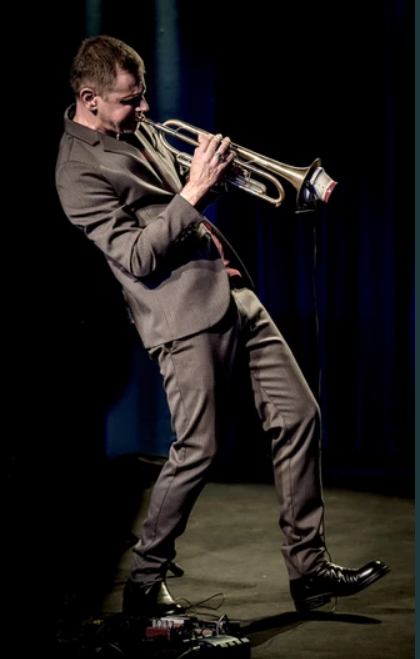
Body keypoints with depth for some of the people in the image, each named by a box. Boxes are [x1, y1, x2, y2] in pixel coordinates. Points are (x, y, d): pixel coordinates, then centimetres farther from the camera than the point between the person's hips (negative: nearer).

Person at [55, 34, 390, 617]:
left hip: (231, 292, 9)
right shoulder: (79, 170, -12)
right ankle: (145, 581, 16)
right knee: (199, 450, -5)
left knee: (298, 416, 5)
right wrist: (194, 192, -19)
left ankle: (308, 569, 12)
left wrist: (210, 172, 4)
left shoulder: (137, 129, 13)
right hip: (185, 314, -9)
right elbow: (138, 256, -18)